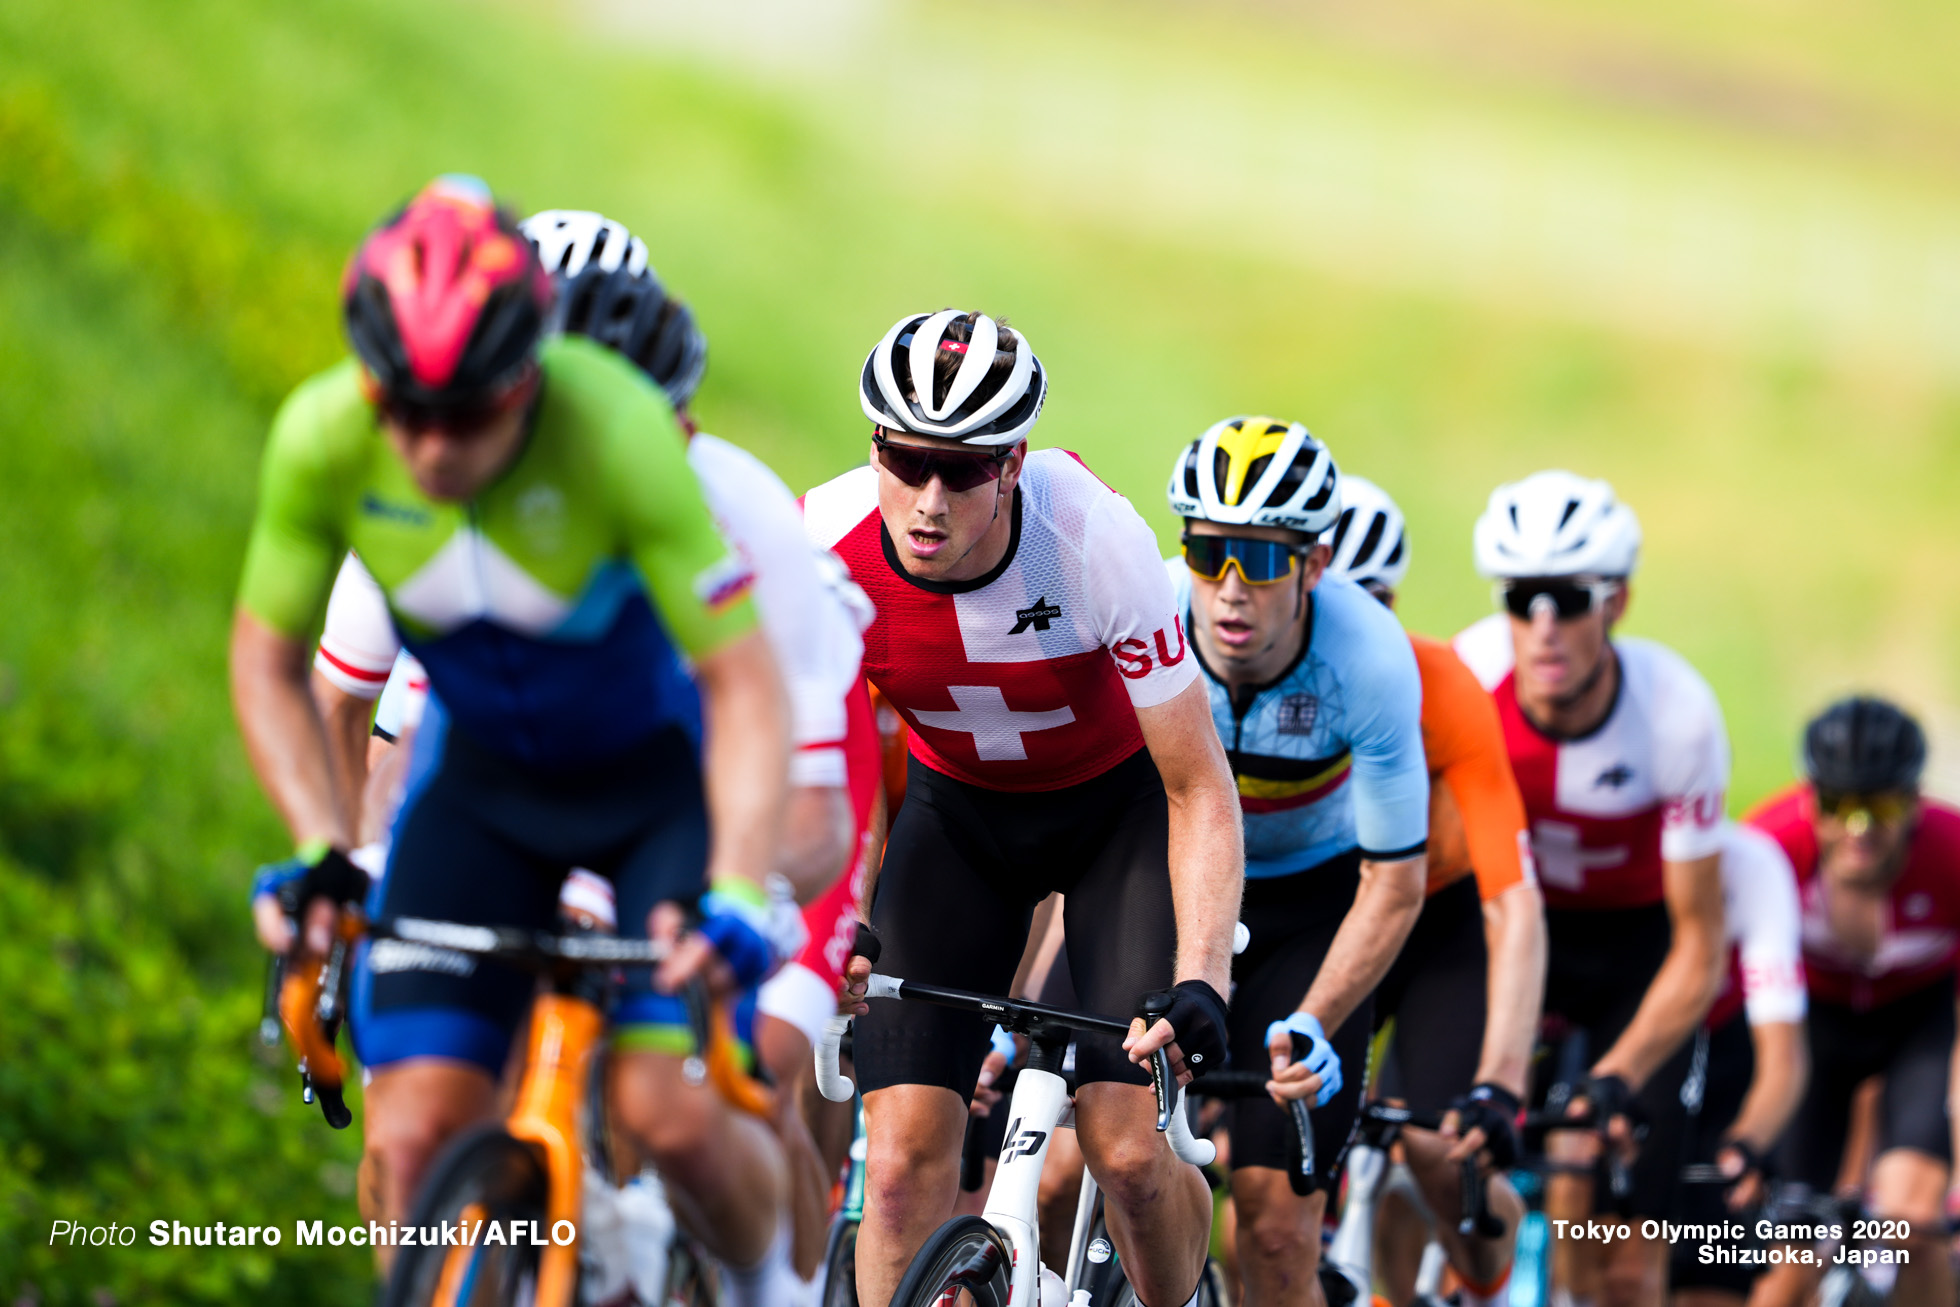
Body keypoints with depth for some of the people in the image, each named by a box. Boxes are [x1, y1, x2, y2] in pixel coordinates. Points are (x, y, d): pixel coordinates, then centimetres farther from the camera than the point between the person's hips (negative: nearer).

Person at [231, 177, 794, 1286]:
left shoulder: (616, 433, -32)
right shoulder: (321, 439, -23)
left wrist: (735, 895, -40)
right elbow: (269, 661, -7)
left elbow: (743, 678, -28)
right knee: (417, 1134, -13)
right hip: (484, 776, 3)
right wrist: (321, 852, -20)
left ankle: (767, 1279, 14)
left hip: (660, 772, -3)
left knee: (665, 1112, -18)